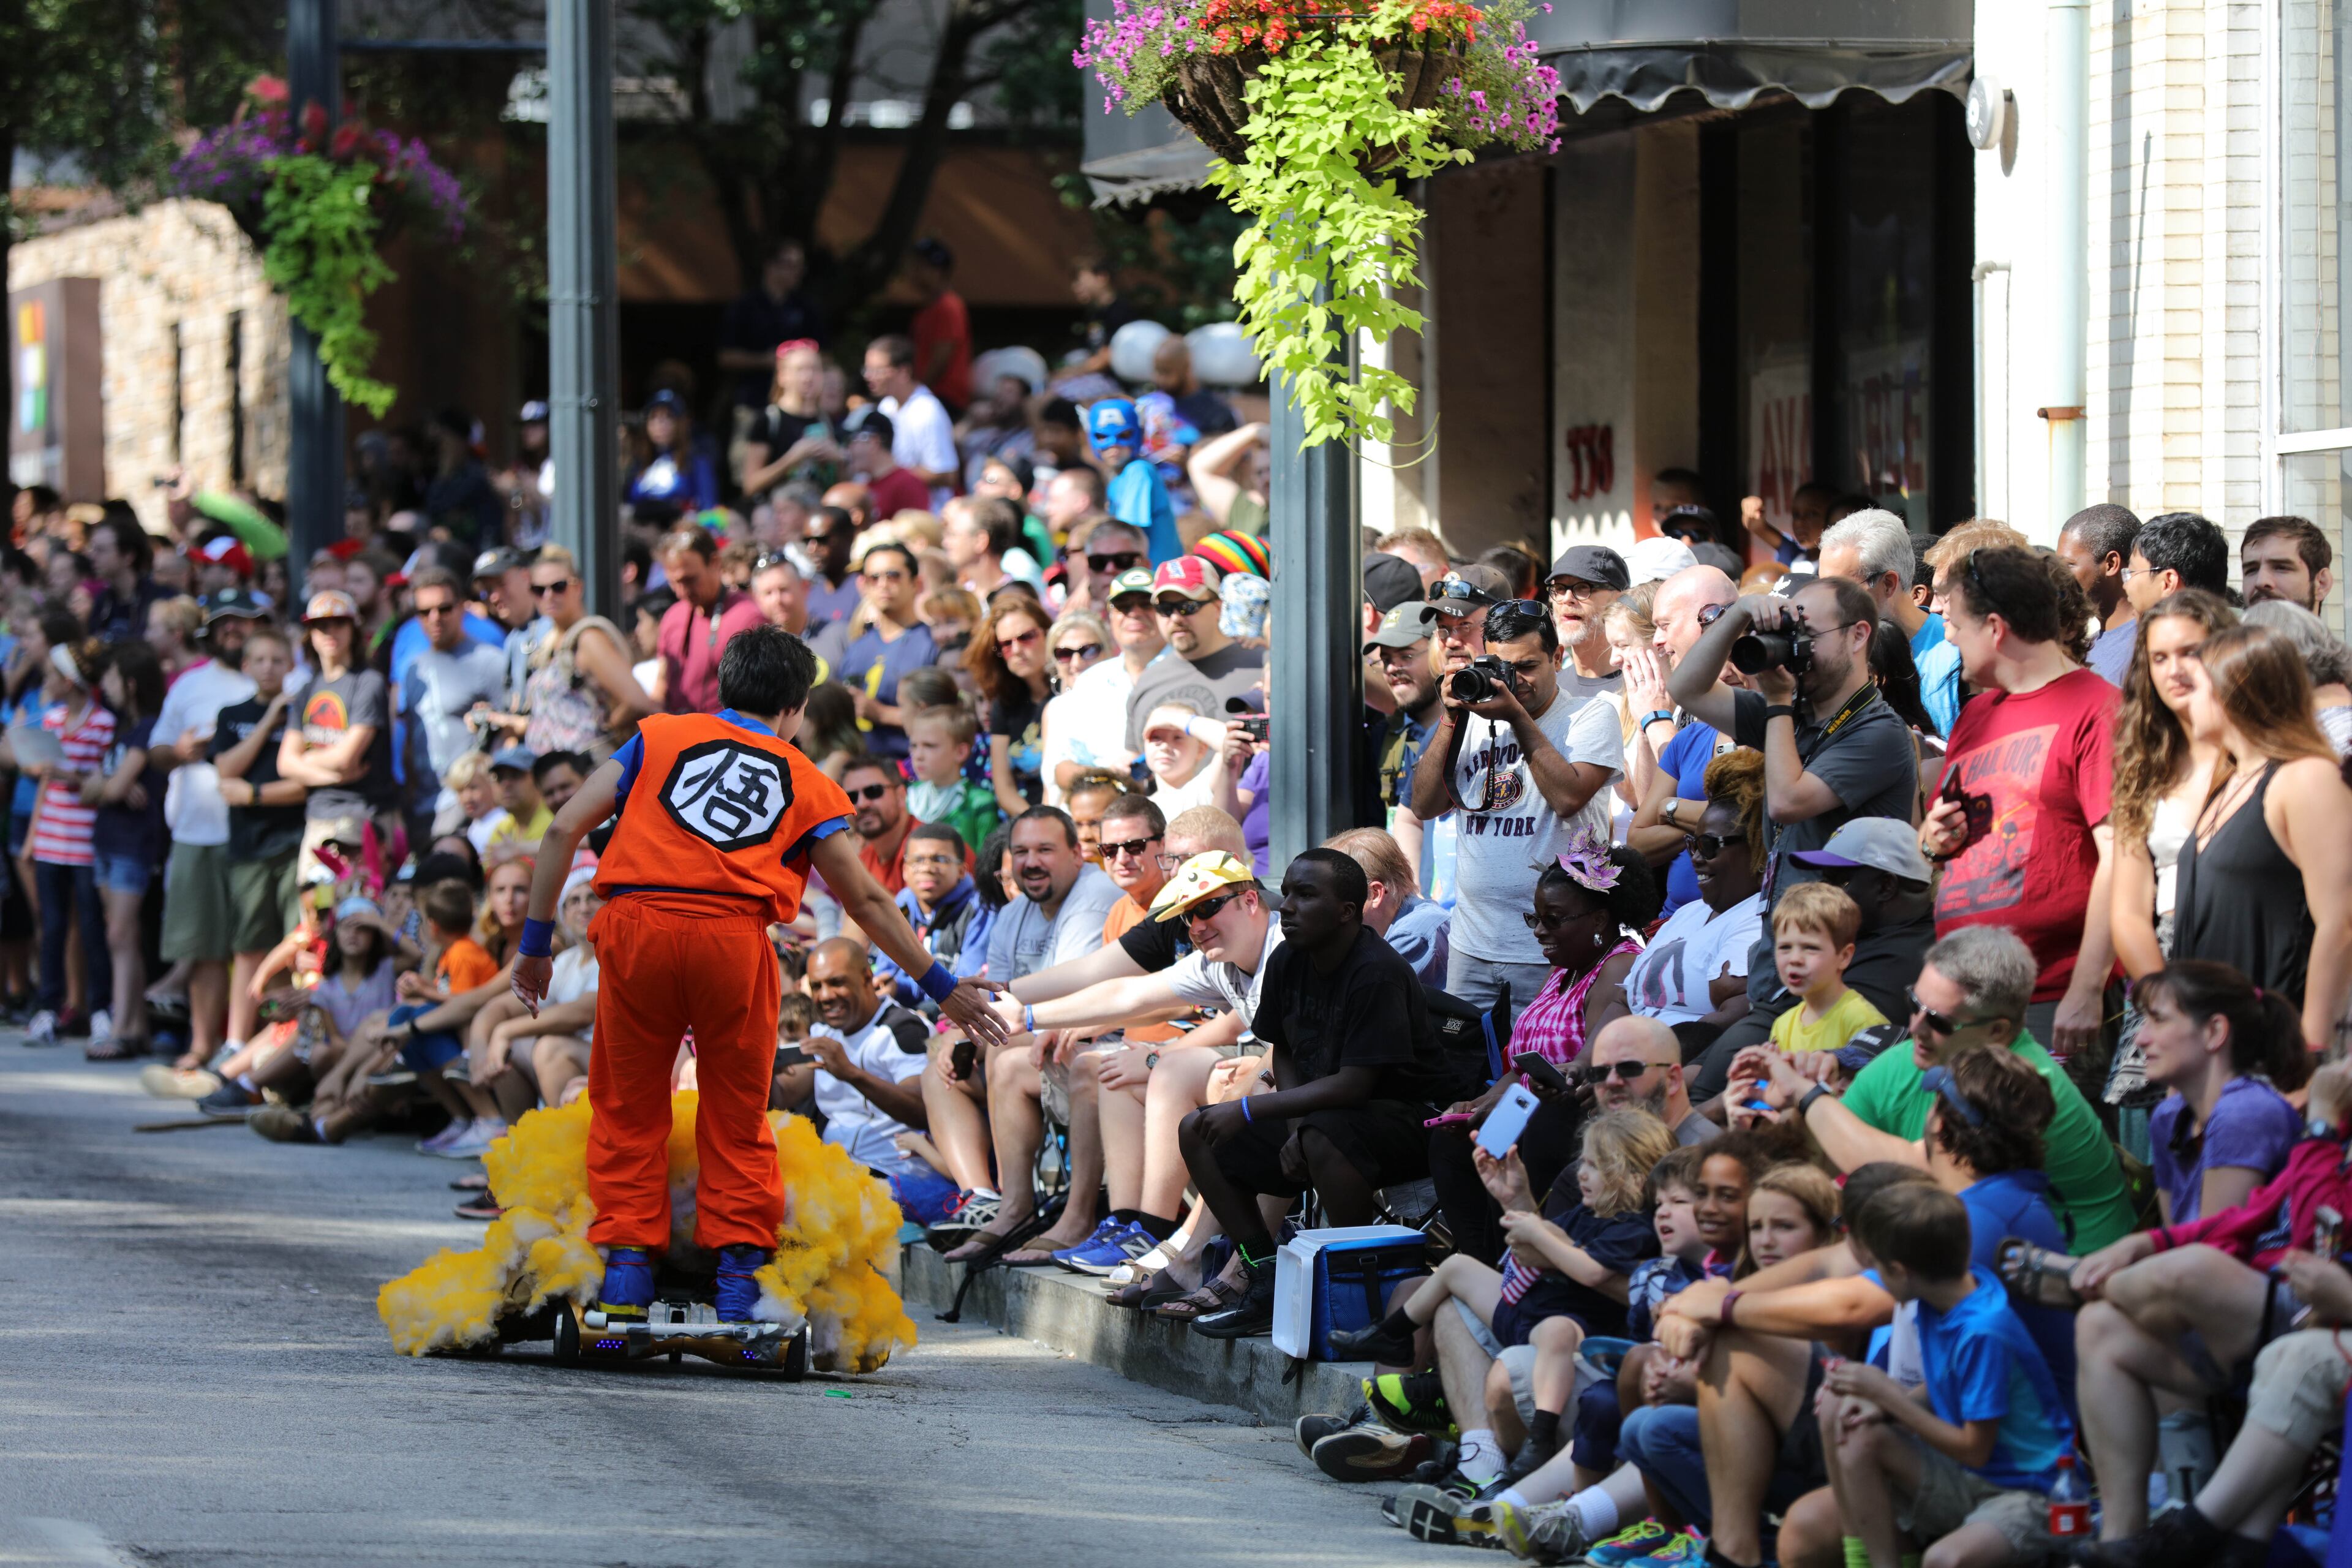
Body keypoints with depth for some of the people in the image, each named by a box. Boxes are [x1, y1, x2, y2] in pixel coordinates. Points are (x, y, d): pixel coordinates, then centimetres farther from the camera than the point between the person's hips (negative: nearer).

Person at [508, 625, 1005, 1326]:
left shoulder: (659, 737, 22)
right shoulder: (805, 782, 21)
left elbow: (565, 829, 13)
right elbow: (866, 900, 24)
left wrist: (536, 944, 18)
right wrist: (941, 986, 33)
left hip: (636, 925, 0)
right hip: (734, 935, 0)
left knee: (629, 1111, 13)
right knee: (736, 1117, 12)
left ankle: (626, 1268, 6)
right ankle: (739, 1283, 7)